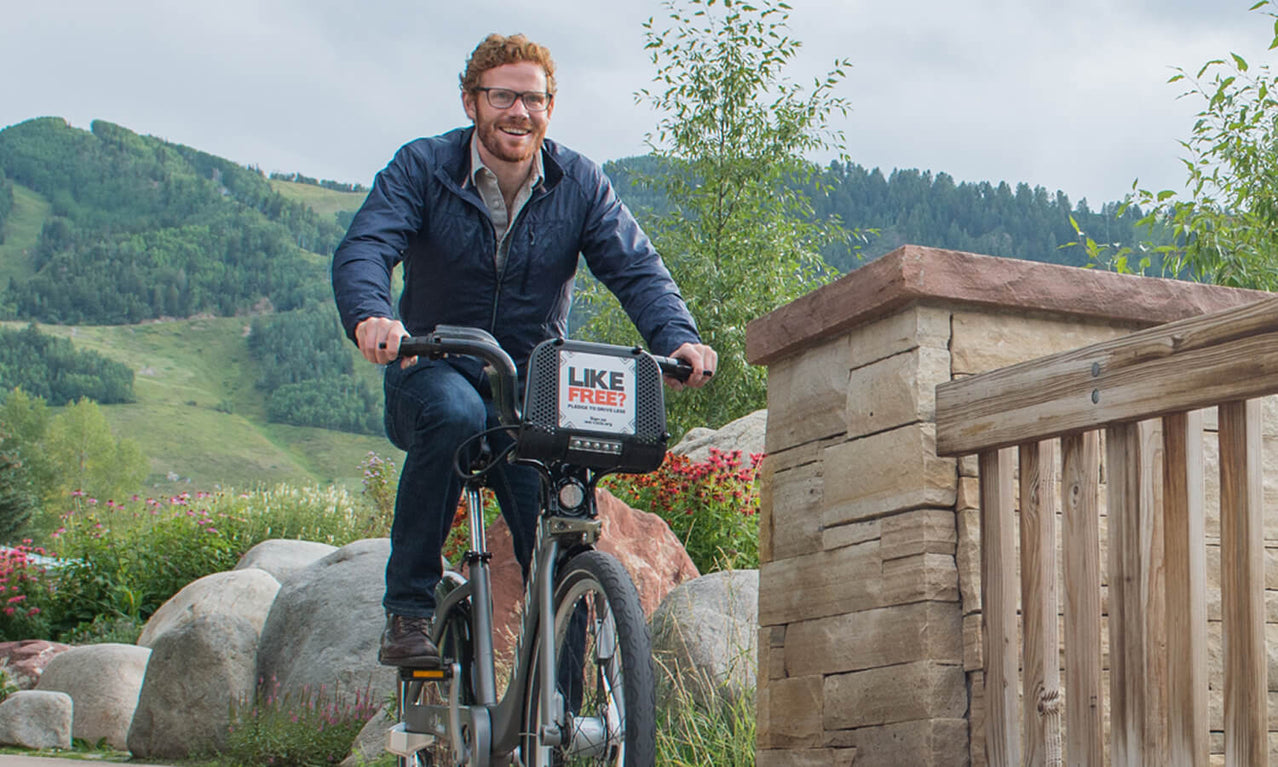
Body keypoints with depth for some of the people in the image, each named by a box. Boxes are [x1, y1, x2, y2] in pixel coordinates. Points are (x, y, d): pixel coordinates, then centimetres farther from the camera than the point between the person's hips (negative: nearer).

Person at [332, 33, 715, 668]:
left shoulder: (580, 184, 0)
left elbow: (635, 268, -10)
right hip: (435, 371, -2)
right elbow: (364, 249, -21)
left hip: (533, 383, 2)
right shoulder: (423, 167, -6)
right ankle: (409, 609, -25)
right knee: (454, 414, -37)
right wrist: (370, 316, -44)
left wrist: (677, 338, -31)